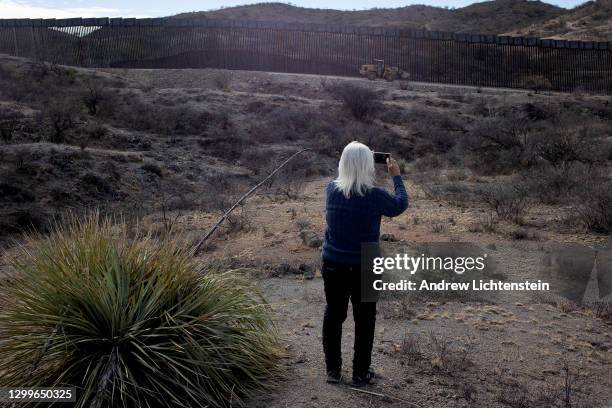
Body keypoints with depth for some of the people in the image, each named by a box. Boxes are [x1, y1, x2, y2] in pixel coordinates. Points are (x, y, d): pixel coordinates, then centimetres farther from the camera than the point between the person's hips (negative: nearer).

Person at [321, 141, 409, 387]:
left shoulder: (331, 189, -9)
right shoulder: (375, 196, -19)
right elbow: (401, 205, 1)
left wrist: (353, 166, 19)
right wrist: (396, 176, 11)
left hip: (333, 265, 3)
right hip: (364, 268, -3)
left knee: (333, 315, 17)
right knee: (364, 320, 14)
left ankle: (333, 370, 30)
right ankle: (360, 373, 28)